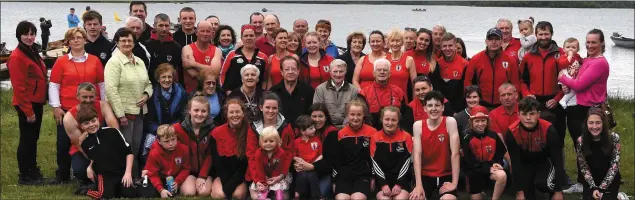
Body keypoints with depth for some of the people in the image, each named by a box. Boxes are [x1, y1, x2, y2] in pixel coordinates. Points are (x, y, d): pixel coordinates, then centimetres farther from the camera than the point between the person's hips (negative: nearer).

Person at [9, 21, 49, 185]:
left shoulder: (33, 52, 12)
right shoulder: (17, 56, -16)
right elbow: (19, 86, -19)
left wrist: (41, 100, 13)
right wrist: (28, 110, -19)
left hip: (37, 102, 9)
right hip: (26, 105, -9)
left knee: (33, 137, 17)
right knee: (27, 139, -1)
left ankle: (32, 170, 28)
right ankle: (24, 176, 8)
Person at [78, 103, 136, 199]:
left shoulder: (112, 132, -9)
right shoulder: (85, 143, 1)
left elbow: (129, 152, -4)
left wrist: (128, 172, -11)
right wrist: (90, 167, 5)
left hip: (122, 172, 0)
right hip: (105, 175, 1)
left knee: (130, 194, -21)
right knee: (106, 195, -26)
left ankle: (118, 187, 11)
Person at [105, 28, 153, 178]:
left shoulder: (139, 62, 14)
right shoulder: (114, 62, -9)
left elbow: (148, 83, 24)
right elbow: (111, 90, -17)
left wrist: (146, 94, 0)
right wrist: (121, 115, -20)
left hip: (138, 112, 7)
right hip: (122, 113, -7)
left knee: (136, 149, 11)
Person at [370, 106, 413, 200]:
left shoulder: (406, 137, 1)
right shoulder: (375, 138, 3)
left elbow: (406, 163, -2)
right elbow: (375, 163, -2)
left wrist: (399, 184, -13)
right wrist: (383, 184, -14)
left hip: (402, 179, 0)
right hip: (382, 179, 0)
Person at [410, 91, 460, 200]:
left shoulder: (450, 122, -9)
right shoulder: (418, 125, -3)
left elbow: (455, 153, -13)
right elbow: (417, 155, -8)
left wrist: (454, 182, -17)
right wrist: (418, 185, -16)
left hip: (445, 175, -2)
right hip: (425, 175, 2)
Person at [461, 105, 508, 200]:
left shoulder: (493, 135, -4)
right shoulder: (467, 138, -13)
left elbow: (501, 151, 8)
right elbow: (469, 162, -15)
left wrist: (497, 163, -13)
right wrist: (488, 168, -21)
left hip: (491, 168, 1)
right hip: (475, 171, -1)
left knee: (502, 175, -32)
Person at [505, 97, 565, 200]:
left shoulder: (548, 130, -29)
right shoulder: (512, 132, -25)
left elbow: (557, 159, -23)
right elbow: (515, 163, -18)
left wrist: (558, 190, -22)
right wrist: (520, 191, -16)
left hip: (545, 161, -1)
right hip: (525, 163, 1)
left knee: (542, 183, -29)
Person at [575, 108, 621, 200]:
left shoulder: (613, 138, -15)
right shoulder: (581, 141, -12)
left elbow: (614, 166, -12)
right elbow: (584, 167, -6)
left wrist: (601, 188, -17)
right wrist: (593, 188, -18)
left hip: (610, 180, -1)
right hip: (591, 180, 1)